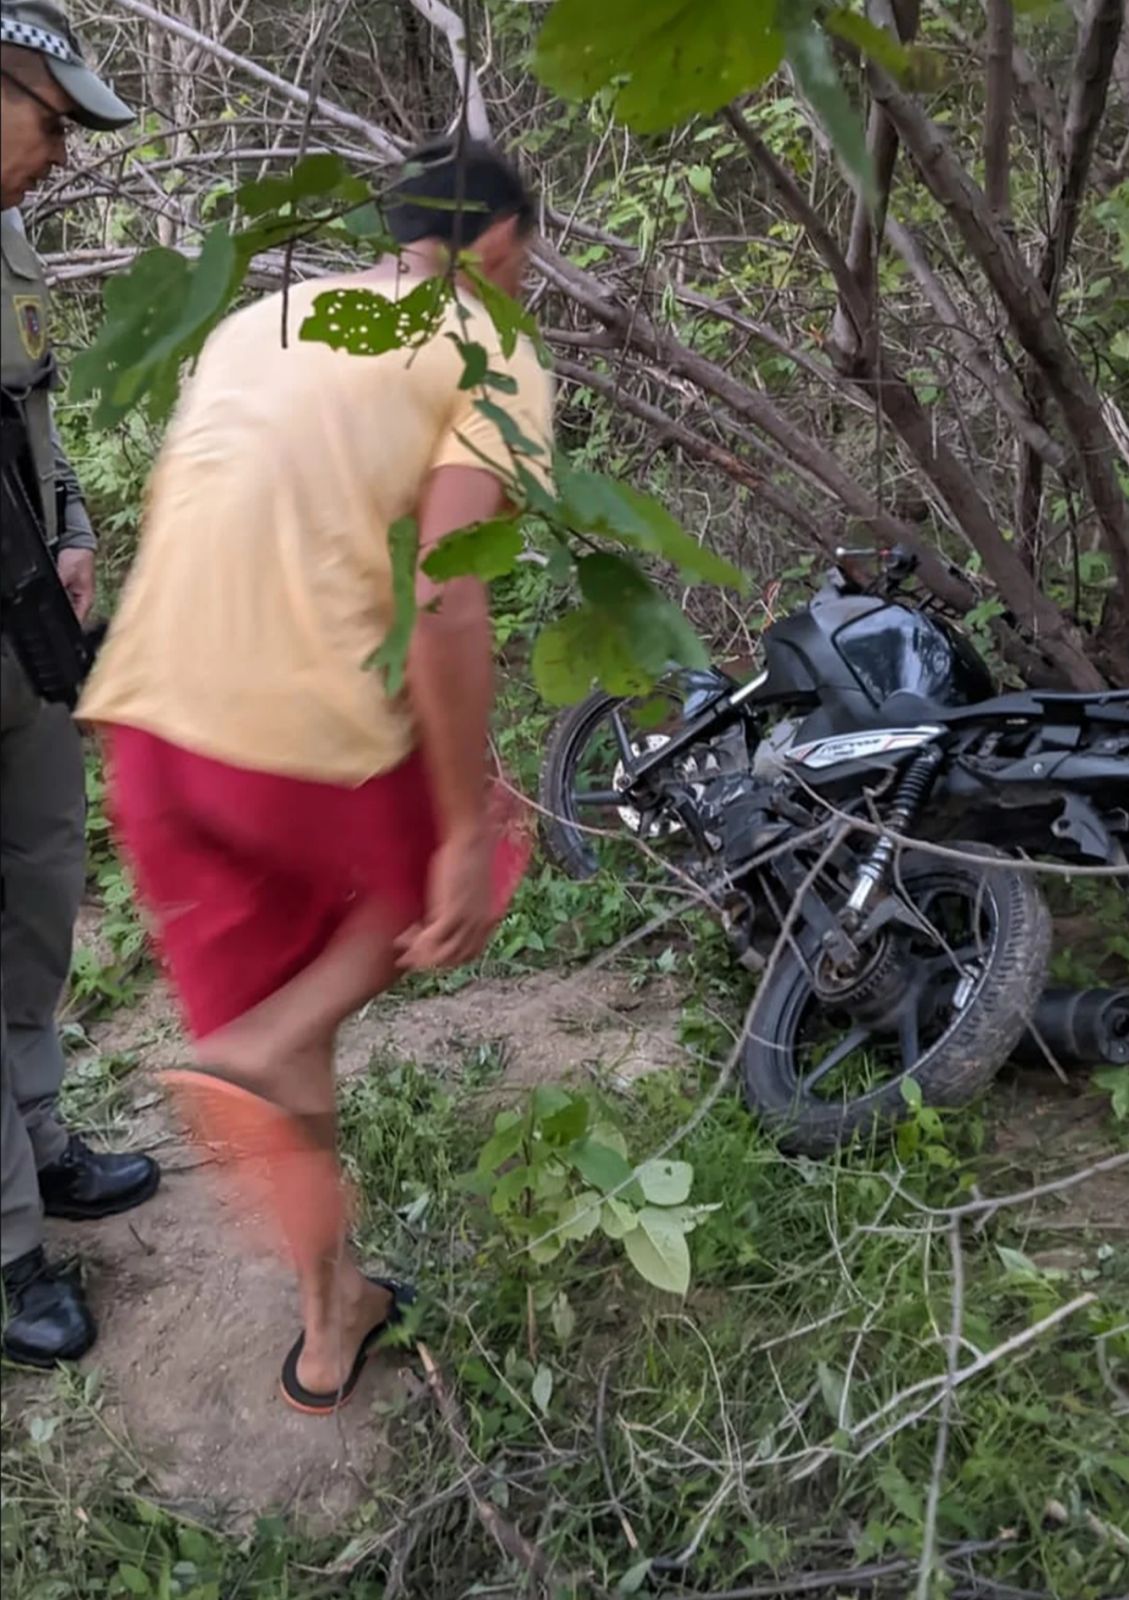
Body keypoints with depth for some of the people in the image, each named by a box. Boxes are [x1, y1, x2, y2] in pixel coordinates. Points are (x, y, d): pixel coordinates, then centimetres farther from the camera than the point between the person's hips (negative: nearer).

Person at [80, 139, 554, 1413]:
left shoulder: (261, 318, 20)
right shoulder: (490, 355, 0)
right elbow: (446, 599, -14)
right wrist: (467, 833, -11)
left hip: (148, 715, 6)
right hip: (317, 729, -6)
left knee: (263, 993, 21)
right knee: (446, 881, 26)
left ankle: (329, 1324, 34)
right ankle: (265, 1051, 3)